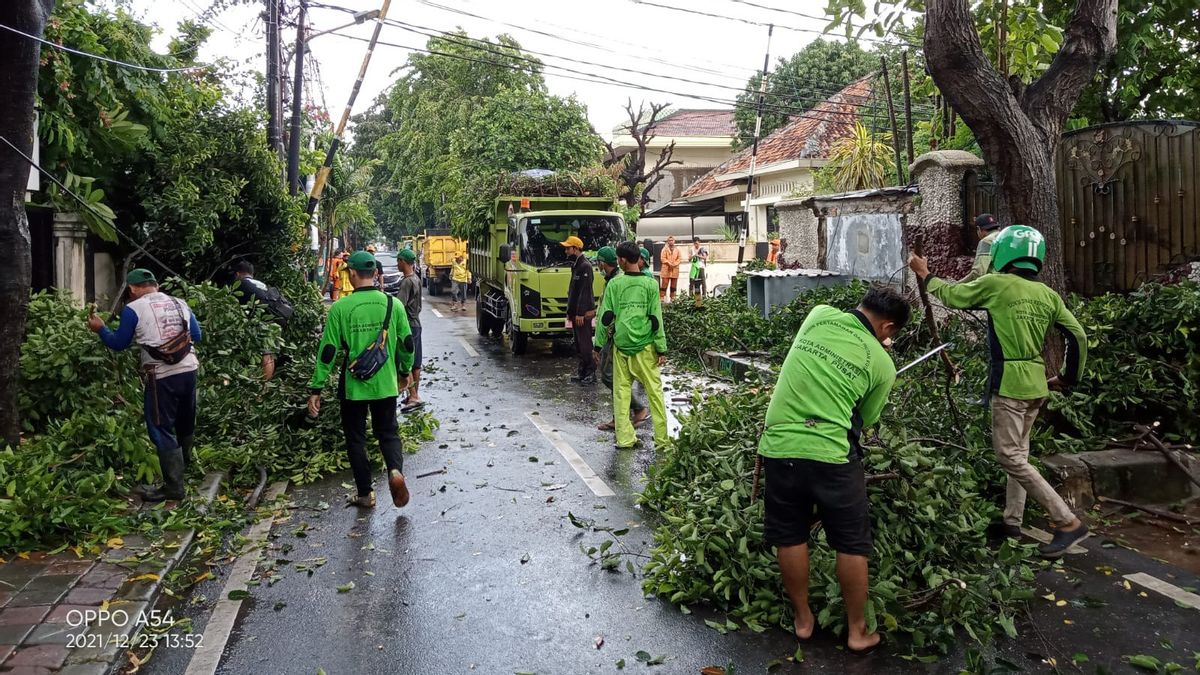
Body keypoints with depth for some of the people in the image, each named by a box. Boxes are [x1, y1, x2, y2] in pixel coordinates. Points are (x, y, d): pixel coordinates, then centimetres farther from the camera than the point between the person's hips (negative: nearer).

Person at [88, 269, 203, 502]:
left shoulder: (133, 309, -2)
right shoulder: (180, 304, 11)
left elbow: (119, 344, 5)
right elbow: (196, 336, 17)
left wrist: (100, 329, 22)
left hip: (162, 376, -5)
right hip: (189, 370, 5)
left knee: (161, 430, 2)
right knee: (186, 423, 21)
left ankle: (174, 487, 2)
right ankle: (184, 466, 39)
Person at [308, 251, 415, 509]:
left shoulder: (341, 308, -11)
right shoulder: (393, 304, -4)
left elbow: (327, 351, -9)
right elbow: (407, 343, 3)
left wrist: (315, 389, -2)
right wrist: (405, 372, 20)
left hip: (353, 386, -2)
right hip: (386, 385, 2)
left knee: (356, 438, 14)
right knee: (388, 432, 18)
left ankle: (365, 494, 20)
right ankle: (396, 470, -9)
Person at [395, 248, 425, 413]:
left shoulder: (407, 282, -18)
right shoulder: (416, 280, 12)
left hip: (408, 326, -10)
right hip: (416, 323, 10)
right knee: (415, 363, 13)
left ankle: (414, 397, -11)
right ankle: (415, 394, 20)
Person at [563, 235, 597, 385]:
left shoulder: (585, 266, -16)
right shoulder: (576, 265, 16)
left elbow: (585, 291, -21)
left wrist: (580, 313, -23)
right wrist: (570, 312, 20)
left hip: (583, 313, -10)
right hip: (575, 312, 10)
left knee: (585, 344, -6)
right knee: (579, 343, 13)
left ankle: (590, 373, 0)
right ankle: (582, 371, 20)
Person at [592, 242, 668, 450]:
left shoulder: (614, 284, 0)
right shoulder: (650, 284, -1)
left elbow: (606, 317, 1)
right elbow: (656, 318, -2)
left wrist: (598, 345, 10)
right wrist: (661, 349, 1)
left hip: (621, 345, 1)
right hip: (645, 346, -1)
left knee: (621, 390, 8)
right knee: (654, 390, 3)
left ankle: (624, 438, 8)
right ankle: (662, 439, 4)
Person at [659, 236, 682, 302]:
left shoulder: (677, 250, 13)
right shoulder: (665, 249, 6)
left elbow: (680, 258, 5)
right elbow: (663, 258, -3)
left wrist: (674, 264, -10)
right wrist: (669, 263, -15)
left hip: (675, 269, 3)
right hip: (666, 268, -3)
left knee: (674, 285, 5)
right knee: (665, 283, -8)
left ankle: (672, 298, 10)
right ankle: (661, 297, -8)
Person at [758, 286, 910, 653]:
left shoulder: (819, 314, 5)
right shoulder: (882, 364, 1)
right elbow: (862, 420, 10)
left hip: (779, 446, 3)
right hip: (831, 455, -3)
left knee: (790, 538, 16)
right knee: (852, 544, 15)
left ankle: (803, 619, 32)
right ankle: (857, 630, 28)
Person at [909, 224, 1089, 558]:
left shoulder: (996, 284, -8)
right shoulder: (1048, 295, 8)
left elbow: (951, 295, 4)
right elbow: (1079, 337, 7)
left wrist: (926, 275, 21)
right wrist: (1068, 377, 19)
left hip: (1010, 382, -7)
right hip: (1037, 384, 8)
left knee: (1009, 456, -5)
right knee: (1019, 452, 16)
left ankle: (1068, 521, -6)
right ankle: (1012, 521, 23)